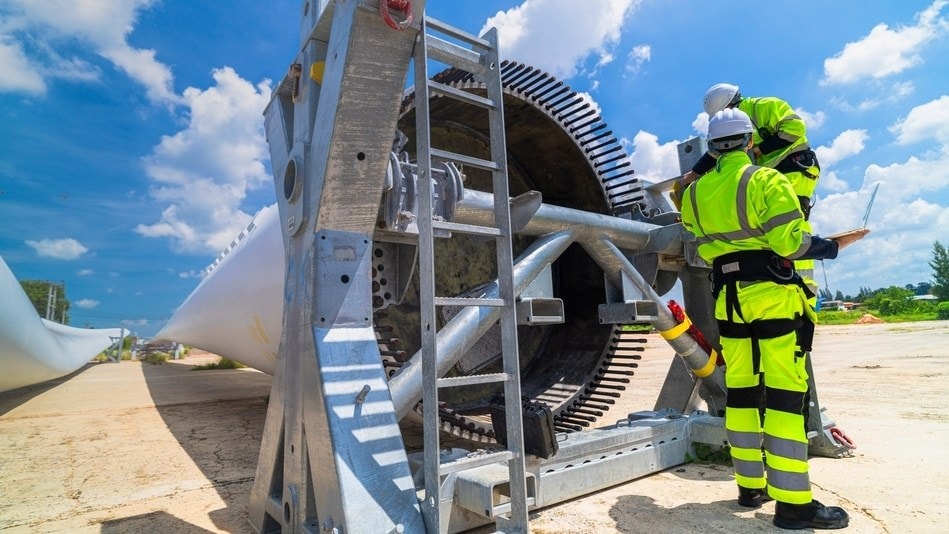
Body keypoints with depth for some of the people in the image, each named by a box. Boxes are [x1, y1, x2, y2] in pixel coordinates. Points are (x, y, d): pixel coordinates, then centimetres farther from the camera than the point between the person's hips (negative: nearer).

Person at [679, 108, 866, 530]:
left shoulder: (694, 192, 10)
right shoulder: (766, 180, -6)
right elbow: (789, 241, -14)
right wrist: (835, 246, 2)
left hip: (727, 298, 5)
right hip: (771, 294, -5)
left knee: (741, 391, 10)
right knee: (784, 392, -4)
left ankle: (750, 486, 19)